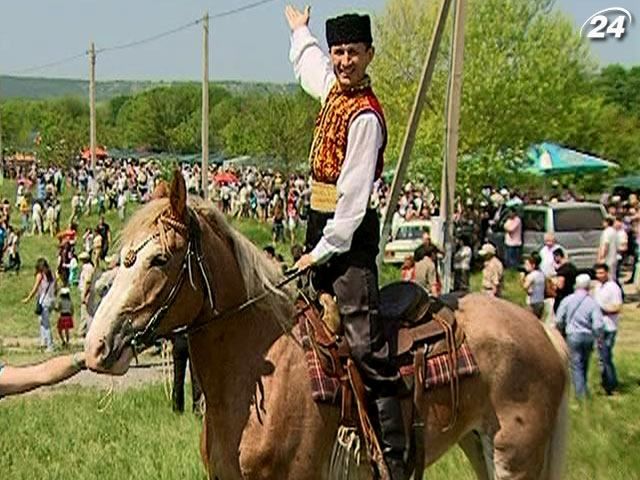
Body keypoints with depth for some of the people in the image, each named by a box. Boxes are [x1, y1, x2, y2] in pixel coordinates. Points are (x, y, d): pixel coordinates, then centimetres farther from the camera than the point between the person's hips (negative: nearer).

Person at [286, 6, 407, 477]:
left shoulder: (365, 115, -17)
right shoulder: (333, 88, 10)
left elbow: (354, 194, -20)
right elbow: (308, 63, 36)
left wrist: (323, 251, -20)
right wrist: (300, 30, 54)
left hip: (349, 233, -10)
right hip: (321, 224, 10)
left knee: (366, 344, -15)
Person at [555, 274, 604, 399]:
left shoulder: (567, 300, -6)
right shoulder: (593, 303, -7)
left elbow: (559, 320, -3)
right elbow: (598, 325, -13)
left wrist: (560, 332, 15)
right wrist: (597, 337, 4)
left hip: (573, 335, -2)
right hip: (588, 337, 2)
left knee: (576, 365, 3)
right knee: (584, 364, 19)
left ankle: (580, 392, -1)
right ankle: (584, 388, 31)